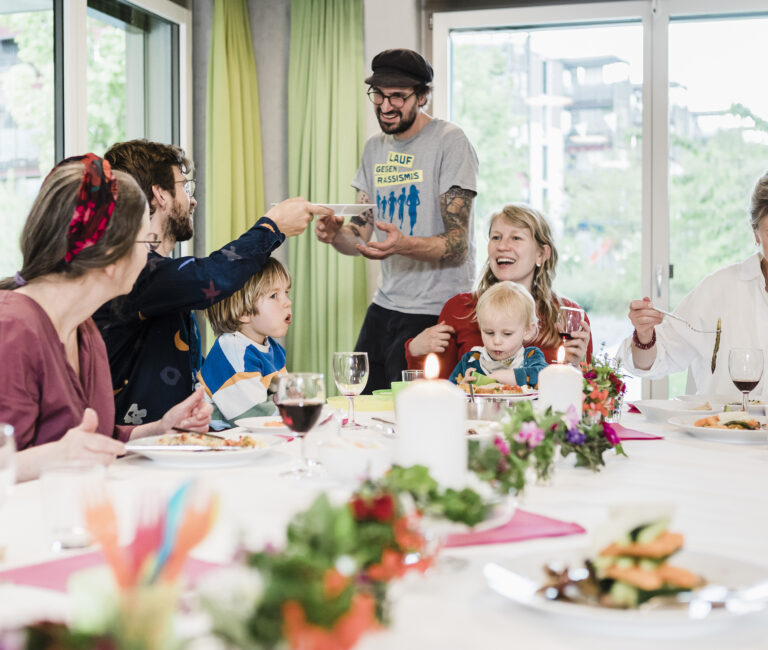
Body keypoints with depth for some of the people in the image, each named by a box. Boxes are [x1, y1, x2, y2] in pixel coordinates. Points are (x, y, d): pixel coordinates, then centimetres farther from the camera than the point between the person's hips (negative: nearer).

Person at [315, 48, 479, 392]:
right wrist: (335, 234, -13)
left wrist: (403, 245, -35)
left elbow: (457, 244, -16)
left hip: (436, 312, -6)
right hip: (385, 305, 6)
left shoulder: (449, 142, -10)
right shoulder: (375, 147, 11)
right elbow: (361, 235, 10)